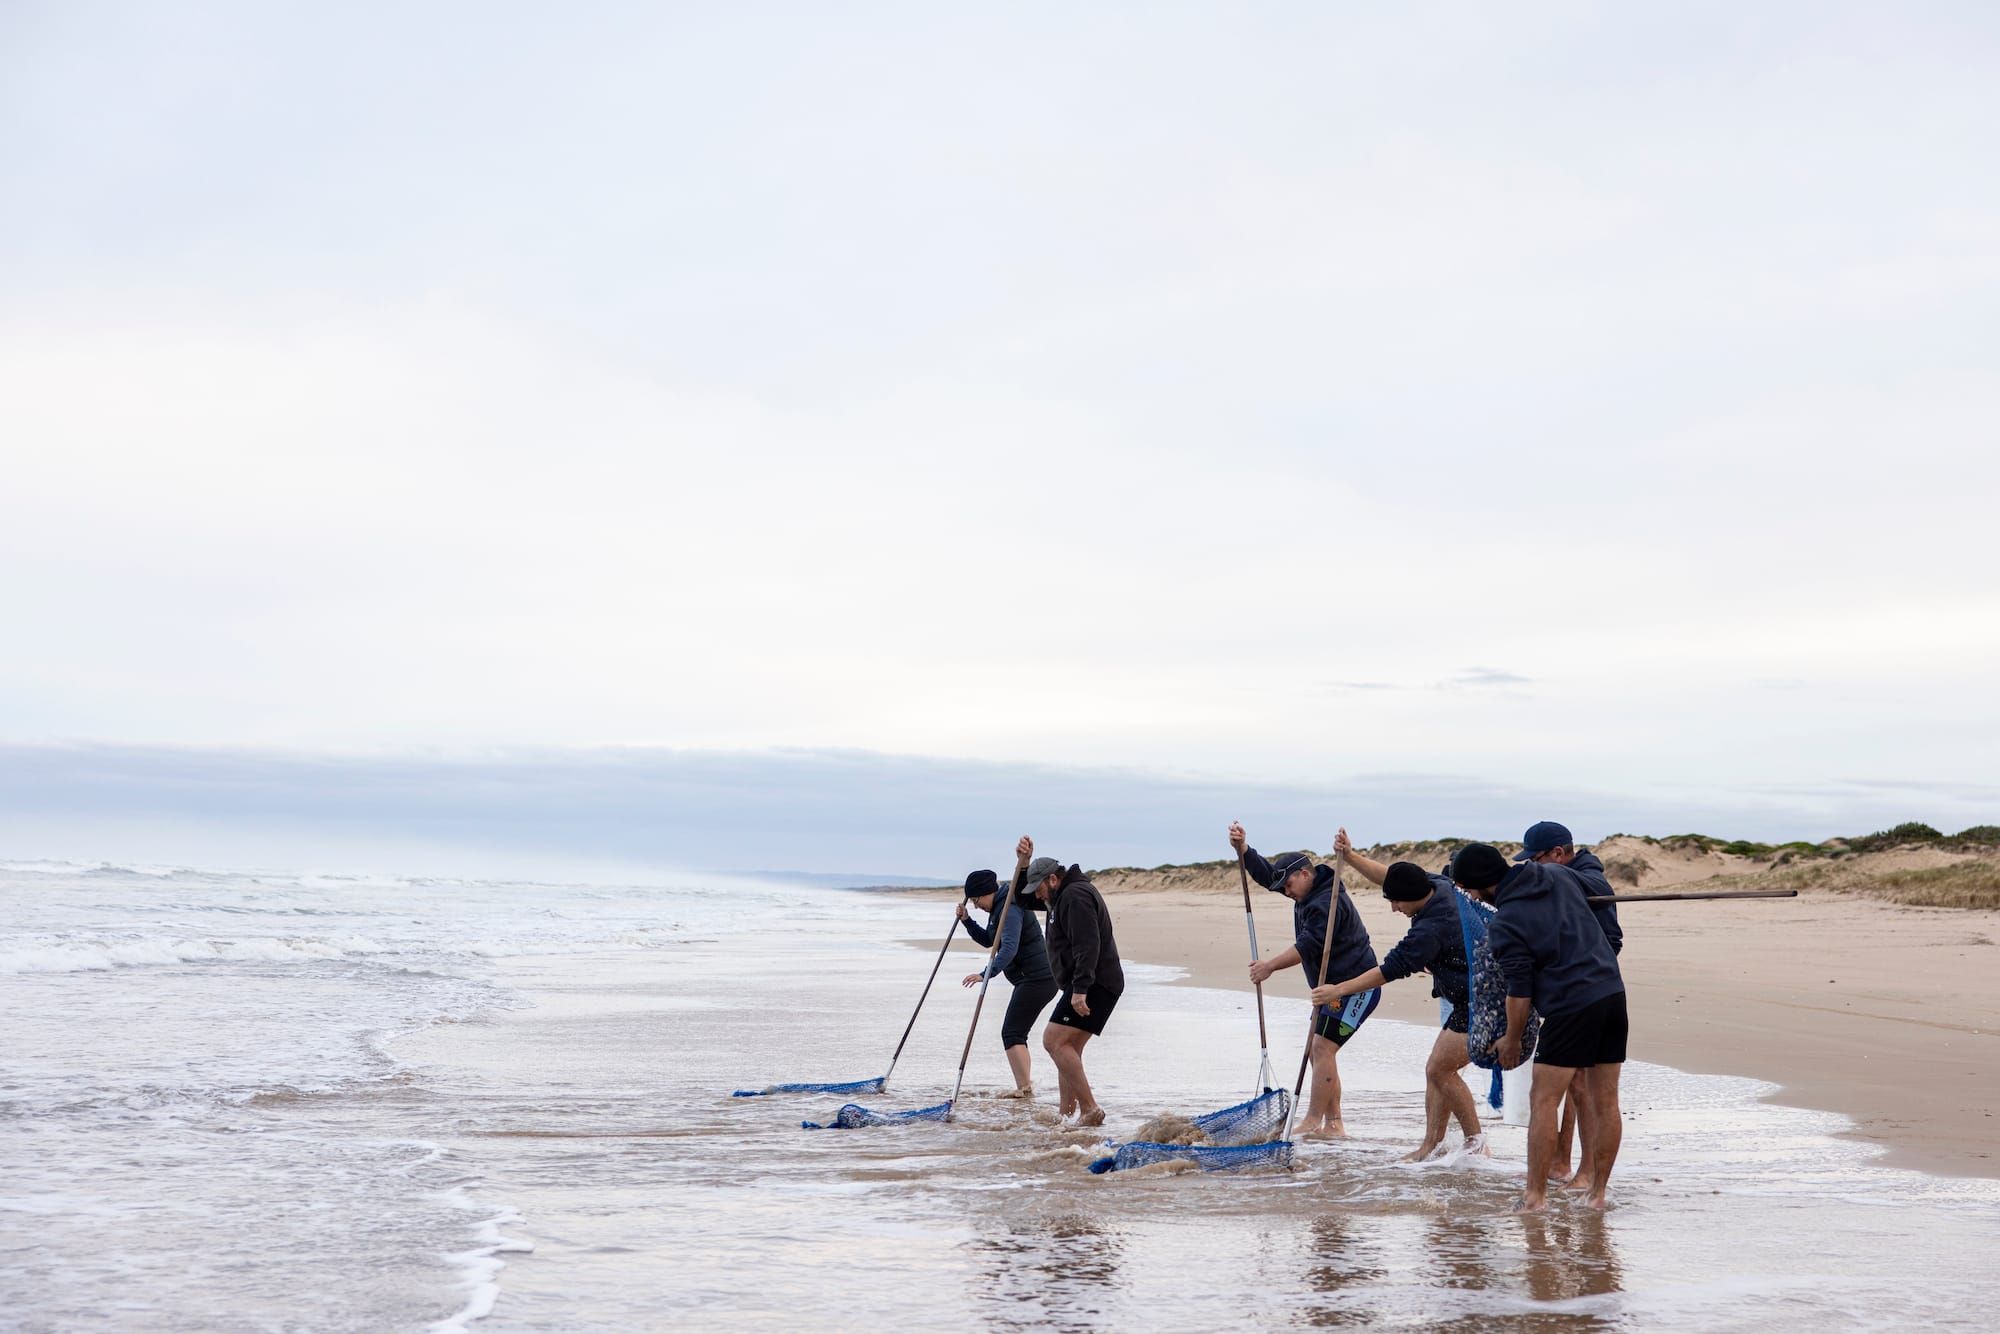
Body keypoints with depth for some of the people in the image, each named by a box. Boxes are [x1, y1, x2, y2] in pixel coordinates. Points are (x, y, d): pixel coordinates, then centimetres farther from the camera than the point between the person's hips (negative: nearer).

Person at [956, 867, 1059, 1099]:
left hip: (1037, 980, -11)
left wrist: (986, 974, -40)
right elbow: (987, 940, 24)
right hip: (1035, 978, 11)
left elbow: (1009, 948, -31)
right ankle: (1025, 1087, 17)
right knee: (1016, 1033, 14)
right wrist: (966, 920, 10)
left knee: (1012, 1033, -12)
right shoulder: (999, 908, 15)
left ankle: (1024, 1088, -17)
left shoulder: (1010, 909, -18)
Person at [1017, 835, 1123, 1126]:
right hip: (1084, 986, 11)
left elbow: (1087, 945, -23)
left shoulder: (1076, 895, -13)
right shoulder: (1063, 896, 22)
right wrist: (1023, 862, 13)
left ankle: (1090, 1110, -20)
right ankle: (1067, 1114, 16)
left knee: (1054, 1041, -17)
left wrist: (1080, 989, -30)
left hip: (1094, 985, -11)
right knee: (1068, 1048, 13)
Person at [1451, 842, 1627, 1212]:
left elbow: (1519, 992, -10)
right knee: (1606, 1102, 11)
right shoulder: (1556, 874, 8)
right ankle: (1597, 1192, 17)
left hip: (1571, 1007, -8)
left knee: (1543, 1102, 0)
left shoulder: (1505, 925, -12)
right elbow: (1590, 890, 32)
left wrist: (1511, 1040, 4)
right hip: (1613, 993, 8)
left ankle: (1534, 1196, -1)